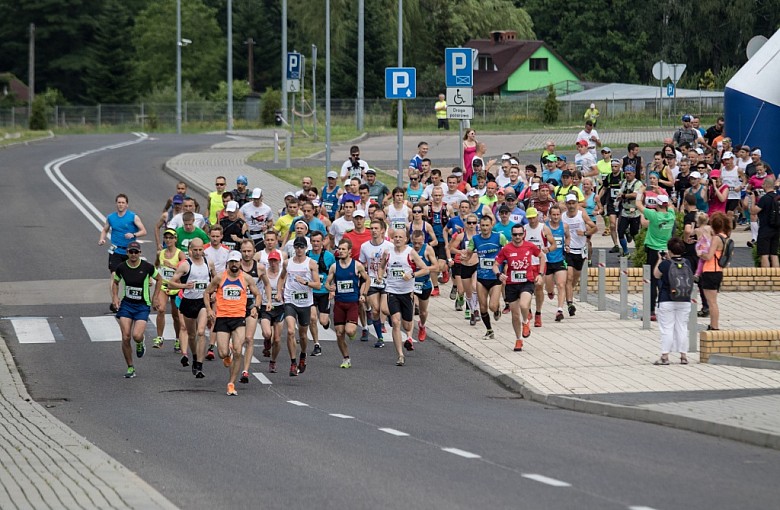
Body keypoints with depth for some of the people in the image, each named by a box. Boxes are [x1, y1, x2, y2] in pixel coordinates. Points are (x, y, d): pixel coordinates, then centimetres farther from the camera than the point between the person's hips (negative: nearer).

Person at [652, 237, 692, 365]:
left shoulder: (665, 264, -12)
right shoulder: (686, 263, -1)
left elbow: (656, 275, 5)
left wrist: (660, 260, 15)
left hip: (667, 301, -4)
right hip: (684, 301, 4)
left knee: (666, 329, 0)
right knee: (682, 328, 9)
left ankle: (665, 356, -2)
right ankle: (683, 356, 10)